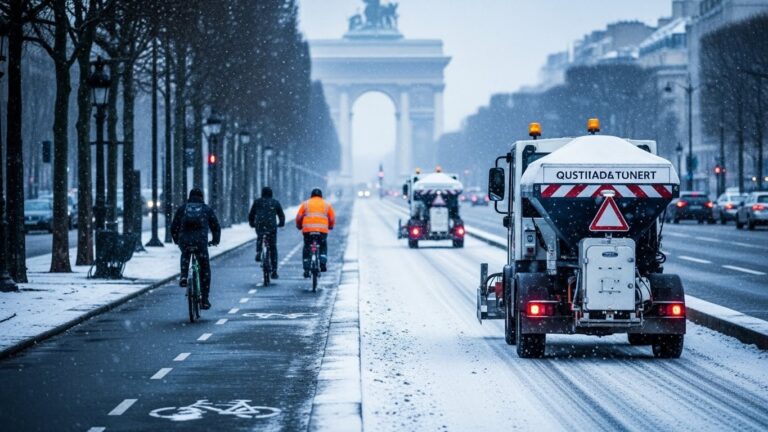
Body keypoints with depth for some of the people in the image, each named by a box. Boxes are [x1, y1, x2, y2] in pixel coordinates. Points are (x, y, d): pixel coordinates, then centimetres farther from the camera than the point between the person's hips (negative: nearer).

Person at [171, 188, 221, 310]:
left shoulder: (182, 208, 16)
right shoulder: (206, 209, 14)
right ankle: (204, 300, 11)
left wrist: (176, 240, 34)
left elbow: (174, 227, 17)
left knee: (185, 255, 37)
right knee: (205, 270, 13)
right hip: (201, 242, -1)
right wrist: (215, 240, 34)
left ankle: (183, 276, 14)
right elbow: (216, 227, 17)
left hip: (184, 241, 1)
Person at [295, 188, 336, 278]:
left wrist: (299, 226, 26)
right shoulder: (326, 204, 14)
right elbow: (332, 218, 12)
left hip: (308, 230, 0)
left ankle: (306, 270, 1)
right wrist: (330, 226, 30)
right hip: (323, 229, 0)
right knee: (323, 247, 21)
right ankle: (323, 263, -1)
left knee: (306, 248, 9)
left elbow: (298, 217, 9)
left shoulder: (305, 203, 13)